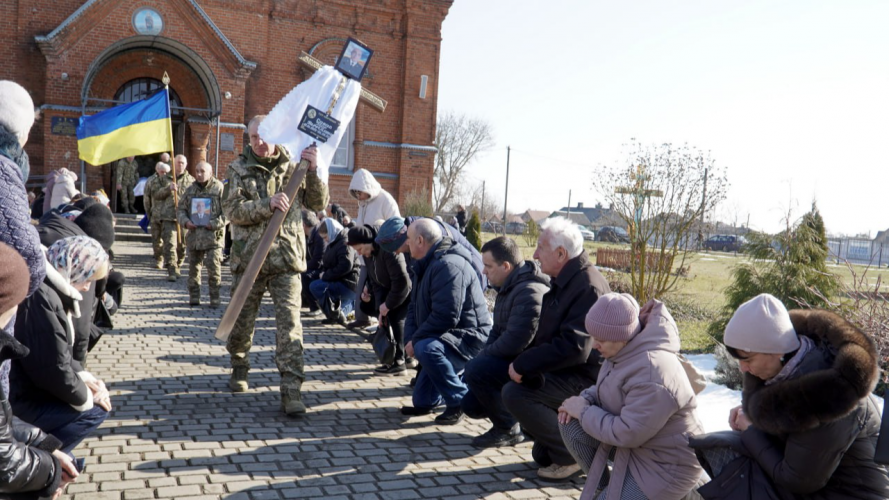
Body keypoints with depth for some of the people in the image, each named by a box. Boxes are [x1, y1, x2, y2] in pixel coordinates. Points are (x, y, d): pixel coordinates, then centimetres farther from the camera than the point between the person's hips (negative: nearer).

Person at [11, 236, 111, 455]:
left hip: (28, 384, 10)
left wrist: (83, 376, 1)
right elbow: (54, 370, -24)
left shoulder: (49, 290, 6)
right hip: (19, 398, -10)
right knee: (95, 410, -9)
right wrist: (86, 397, -9)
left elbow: (60, 352, 15)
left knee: (96, 392, 14)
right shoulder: (40, 298, -27)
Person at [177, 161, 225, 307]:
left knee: (214, 268, -8)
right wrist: (185, 221, -2)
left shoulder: (219, 188, -4)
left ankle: (215, 298, 5)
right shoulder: (190, 190, 11)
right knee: (193, 267, 12)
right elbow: (181, 208, 17)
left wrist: (215, 224, -16)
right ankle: (194, 296, 24)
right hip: (194, 235, 5)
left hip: (213, 235, -5)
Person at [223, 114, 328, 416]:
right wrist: (268, 204, -22)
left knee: (289, 323, -9)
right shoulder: (239, 169, 6)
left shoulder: (292, 166, 8)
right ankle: (239, 368, 40)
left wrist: (312, 171, -12)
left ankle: (291, 389, -8)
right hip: (248, 258, 1)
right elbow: (232, 210, -8)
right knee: (242, 321, 13)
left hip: (286, 258, -1)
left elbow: (318, 204, 2)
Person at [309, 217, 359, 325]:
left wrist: (326, 275, -18)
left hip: (349, 285, -11)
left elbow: (345, 266, -26)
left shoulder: (345, 243, -16)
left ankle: (336, 315, -15)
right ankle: (351, 304, 22)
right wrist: (323, 273, -1)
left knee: (315, 287, -23)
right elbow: (325, 264, 21)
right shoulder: (333, 244, 15)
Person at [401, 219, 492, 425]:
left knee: (426, 348, -38)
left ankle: (459, 401, -20)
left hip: (468, 338, -10)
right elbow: (415, 307, 10)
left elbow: (445, 316, -32)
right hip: (445, 338, 10)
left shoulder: (448, 265, -25)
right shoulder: (426, 264, 9)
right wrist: (410, 339, -6)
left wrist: (416, 340, -22)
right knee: (423, 400, 11)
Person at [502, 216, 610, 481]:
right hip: (564, 371, 10)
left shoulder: (588, 286, -23)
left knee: (515, 393, -22)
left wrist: (523, 364, -24)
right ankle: (547, 450, 19)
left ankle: (571, 457, -8)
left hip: (584, 379, -10)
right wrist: (523, 363, -2)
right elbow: (549, 335, 14)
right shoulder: (565, 281, 10)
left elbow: (574, 347, -31)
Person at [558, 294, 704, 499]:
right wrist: (586, 398, -9)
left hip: (665, 465, -9)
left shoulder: (652, 374, -33)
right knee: (571, 424, -6)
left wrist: (584, 411, -18)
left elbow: (627, 433, -31)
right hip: (636, 441, 9)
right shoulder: (626, 349, -5)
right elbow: (608, 389, 13)